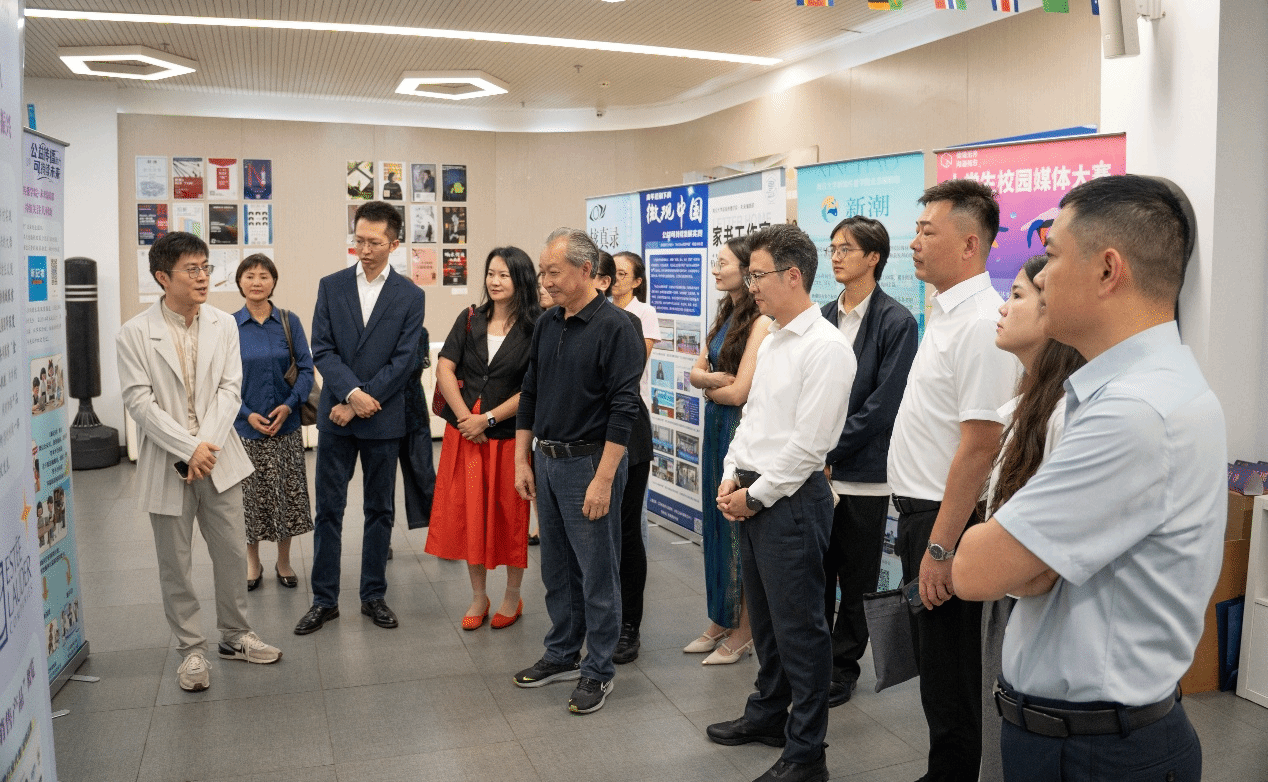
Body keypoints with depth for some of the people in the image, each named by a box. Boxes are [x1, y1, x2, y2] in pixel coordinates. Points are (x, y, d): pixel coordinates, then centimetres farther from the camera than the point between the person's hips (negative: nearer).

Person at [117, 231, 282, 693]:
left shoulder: (224, 325, 2)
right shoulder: (135, 334, -7)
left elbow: (230, 390, -2)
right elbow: (139, 401, -11)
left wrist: (206, 446, -13)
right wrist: (189, 448, -18)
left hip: (218, 459, 3)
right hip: (166, 464, -2)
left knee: (232, 552, 10)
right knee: (176, 564, 8)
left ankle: (235, 636, 29)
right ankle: (191, 649, 23)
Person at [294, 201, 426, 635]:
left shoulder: (410, 295, 0)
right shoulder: (331, 286, 4)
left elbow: (403, 361, -6)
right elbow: (322, 349, -2)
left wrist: (359, 403, -11)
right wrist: (353, 393, -17)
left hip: (383, 419, -1)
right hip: (336, 414, 1)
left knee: (380, 510, 9)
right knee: (328, 509, 5)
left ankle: (374, 595, 21)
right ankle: (324, 600, 16)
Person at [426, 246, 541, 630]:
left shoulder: (535, 328, -6)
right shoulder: (469, 320, 6)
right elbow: (444, 370, 1)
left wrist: (487, 419, -13)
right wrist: (466, 417, -11)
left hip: (509, 436, -3)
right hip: (465, 434, 4)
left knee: (509, 515, 7)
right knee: (468, 512, 9)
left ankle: (512, 597, 23)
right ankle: (478, 596, 25)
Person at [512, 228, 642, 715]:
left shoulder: (614, 327, -13)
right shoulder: (547, 324, 9)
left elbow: (624, 408, -18)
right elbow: (529, 394, 15)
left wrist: (603, 479, -20)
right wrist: (522, 460, 11)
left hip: (589, 464, -7)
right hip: (547, 462, 7)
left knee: (597, 573, 3)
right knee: (556, 569, 17)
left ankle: (598, 669, 17)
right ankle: (562, 655, 32)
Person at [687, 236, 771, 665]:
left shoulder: (760, 322, -18)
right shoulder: (725, 315, 11)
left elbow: (739, 392, -20)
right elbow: (696, 371, 9)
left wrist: (709, 386, -1)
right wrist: (714, 378, -12)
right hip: (715, 426, 9)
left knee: (740, 529, 1)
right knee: (716, 523, 15)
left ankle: (743, 633, 15)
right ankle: (720, 620, 28)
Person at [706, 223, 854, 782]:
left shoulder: (826, 347, -16)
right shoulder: (772, 339, 14)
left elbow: (808, 444, -19)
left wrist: (756, 495, -13)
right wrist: (731, 478, 8)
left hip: (790, 500, -9)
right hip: (751, 494, 9)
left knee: (799, 628, 0)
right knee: (764, 616, 21)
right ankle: (768, 715, 39)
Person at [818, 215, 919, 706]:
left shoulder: (896, 322, -7)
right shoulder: (824, 316, 9)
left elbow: (884, 403, -13)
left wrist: (830, 452, -13)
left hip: (863, 472, -5)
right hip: (817, 468, 5)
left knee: (855, 580, 8)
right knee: (816, 573, 12)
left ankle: (843, 669, 23)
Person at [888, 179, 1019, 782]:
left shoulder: (980, 323, -20)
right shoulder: (946, 313, 12)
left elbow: (979, 445, -24)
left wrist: (939, 547, -23)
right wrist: (919, 529, 19)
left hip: (948, 520, -10)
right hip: (922, 510, 10)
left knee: (952, 682, 3)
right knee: (933, 661, 20)